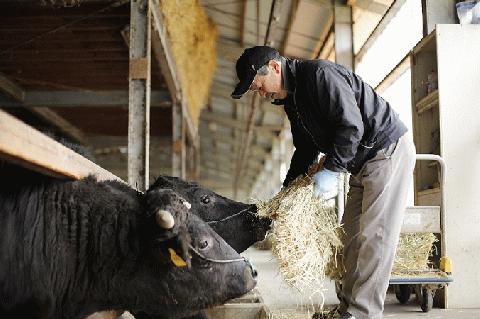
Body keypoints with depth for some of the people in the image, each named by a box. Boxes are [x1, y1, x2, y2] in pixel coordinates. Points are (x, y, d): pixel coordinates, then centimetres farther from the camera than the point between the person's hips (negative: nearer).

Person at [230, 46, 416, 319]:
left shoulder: (319, 74, -18)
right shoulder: (292, 99, 12)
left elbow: (351, 126, -24)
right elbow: (305, 151, 19)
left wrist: (332, 170, -22)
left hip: (389, 150, -10)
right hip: (363, 163, 10)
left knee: (374, 234, -12)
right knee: (353, 233, 6)